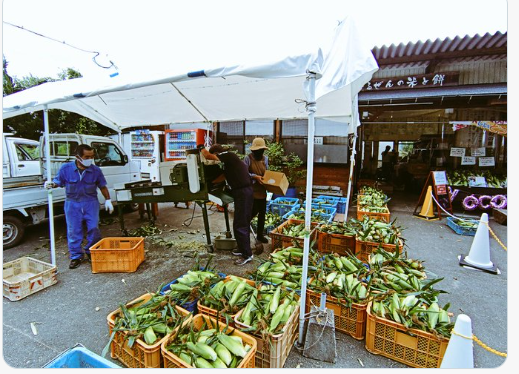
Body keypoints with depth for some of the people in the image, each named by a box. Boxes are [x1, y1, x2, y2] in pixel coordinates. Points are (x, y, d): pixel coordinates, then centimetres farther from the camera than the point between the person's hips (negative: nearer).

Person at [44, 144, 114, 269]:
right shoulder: (66, 168, -6)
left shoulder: (95, 170, -4)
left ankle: (92, 252, 21)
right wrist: (51, 184, -17)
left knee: (93, 228, 1)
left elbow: (102, 186, 5)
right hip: (72, 203, 0)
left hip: (91, 202, 0)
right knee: (73, 231, 6)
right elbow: (58, 182, 6)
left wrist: (108, 200, 4)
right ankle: (76, 256, 19)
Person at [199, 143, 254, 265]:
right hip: (244, 191, 10)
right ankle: (243, 248, 31)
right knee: (243, 223, 18)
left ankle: (247, 255, 2)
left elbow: (208, 156, -15)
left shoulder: (228, 155, -11)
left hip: (243, 192, -10)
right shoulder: (229, 158, 18)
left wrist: (201, 147, 3)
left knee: (239, 225, -5)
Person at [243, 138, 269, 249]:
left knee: (262, 212, 11)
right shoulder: (248, 158, -10)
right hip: (252, 190, -6)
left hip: (262, 190, 6)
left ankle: (260, 235, 25)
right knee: (254, 211, -5)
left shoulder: (265, 158, 8)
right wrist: (255, 176, -23)